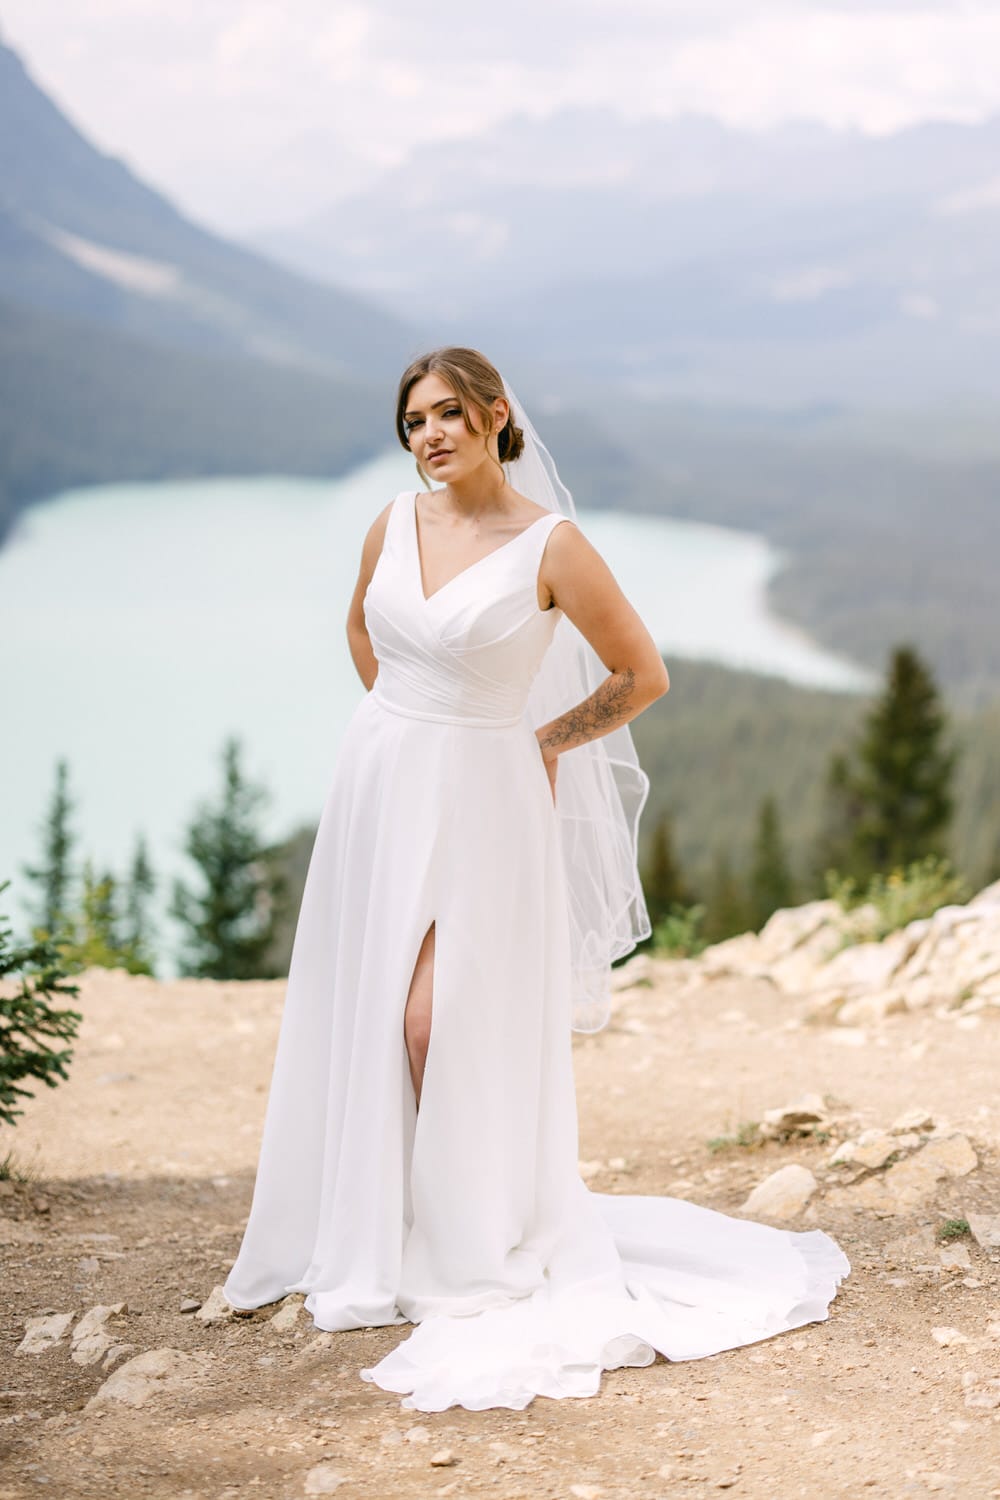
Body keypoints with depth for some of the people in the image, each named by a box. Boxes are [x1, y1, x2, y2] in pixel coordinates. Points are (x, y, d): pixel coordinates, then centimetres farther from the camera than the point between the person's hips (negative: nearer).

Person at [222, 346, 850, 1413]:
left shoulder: (550, 544, -12)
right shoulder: (396, 523, 4)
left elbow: (643, 674, -5)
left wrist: (541, 741, 1)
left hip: (480, 798, -6)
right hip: (379, 787, 6)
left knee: (443, 1024, -10)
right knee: (367, 1021, 9)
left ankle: (473, 1255, 7)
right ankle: (373, 1237, 24)